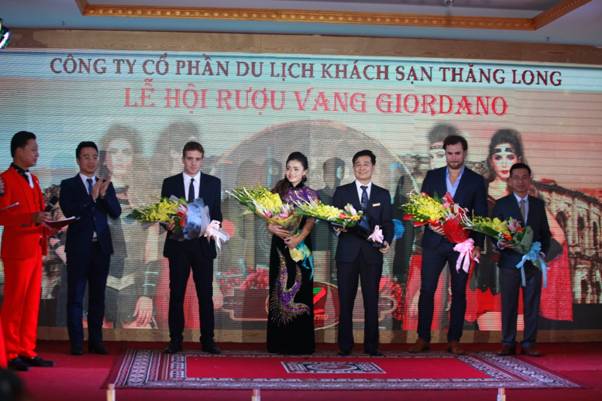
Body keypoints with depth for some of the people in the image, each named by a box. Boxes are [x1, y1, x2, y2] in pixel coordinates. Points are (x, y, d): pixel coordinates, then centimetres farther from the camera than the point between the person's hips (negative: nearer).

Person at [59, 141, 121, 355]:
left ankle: (96, 341, 13)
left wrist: (104, 194, -15)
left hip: (101, 246, 3)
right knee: (75, 297, -2)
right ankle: (76, 343, 1)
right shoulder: (68, 185, 3)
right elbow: (69, 212, -12)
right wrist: (91, 197, -19)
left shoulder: (106, 185, 12)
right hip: (79, 247, -3)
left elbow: (116, 212, 1)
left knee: (98, 296, 7)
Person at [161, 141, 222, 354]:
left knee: (205, 294, 2)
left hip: (203, 244, 0)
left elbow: (217, 213, 6)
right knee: (176, 294, 3)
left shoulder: (213, 183, 7)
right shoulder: (170, 183, 6)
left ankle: (208, 340, 9)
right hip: (177, 244, 0)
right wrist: (168, 224, -17)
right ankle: (175, 340, 9)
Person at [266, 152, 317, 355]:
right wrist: (272, 228, -19)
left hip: (300, 246, -1)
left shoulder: (310, 195, 5)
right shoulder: (277, 191, 9)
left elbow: (310, 221, -7)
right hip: (280, 246, 1)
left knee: (300, 291, -2)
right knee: (279, 291, 1)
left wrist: (299, 238, -24)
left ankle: (300, 343, 4)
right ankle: (280, 343, 6)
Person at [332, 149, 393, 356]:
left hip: (372, 253, 1)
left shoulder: (383, 194, 13)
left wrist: (387, 241, -10)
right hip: (348, 252, 0)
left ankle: (371, 345, 8)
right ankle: (345, 345, 7)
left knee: (372, 300, 2)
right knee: (346, 300, 1)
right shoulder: (342, 192, 10)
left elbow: (388, 223, 8)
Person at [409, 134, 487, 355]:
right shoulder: (432, 176, 9)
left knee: (459, 292, 3)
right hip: (434, 241, 1)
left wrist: (478, 245, -4)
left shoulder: (476, 180, 6)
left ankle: (454, 340, 11)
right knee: (426, 290, -1)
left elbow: (481, 215, 4)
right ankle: (423, 338, 7)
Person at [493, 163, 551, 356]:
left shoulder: (538, 204, 12)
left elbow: (545, 232, 13)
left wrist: (542, 252, -2)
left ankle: (529, 344, 9)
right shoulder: (501, 204, 5)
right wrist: (500, 243, -17)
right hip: (510, 261, -2)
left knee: (532, 304, 3)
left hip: (534, 262, 2)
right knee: (508, 304, 1)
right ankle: (508, 344, 8)